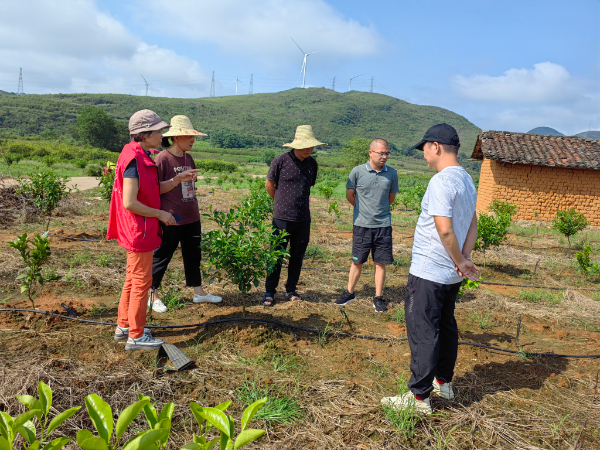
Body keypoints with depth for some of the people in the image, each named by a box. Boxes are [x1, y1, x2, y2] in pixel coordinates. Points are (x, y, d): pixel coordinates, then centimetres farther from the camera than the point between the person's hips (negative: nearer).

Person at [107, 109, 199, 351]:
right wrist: (160, 214, -16)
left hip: (137, 231, 11)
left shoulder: (142, 157, 10)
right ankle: (136, 336, 12)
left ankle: (124, 326, 33)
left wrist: (178, 179, 7)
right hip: (139, 231, -11)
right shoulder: (134, 160, -22)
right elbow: (129, 203, -25)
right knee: (141, 281, 0)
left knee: (133, 279, 19)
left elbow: (154, 189, 17)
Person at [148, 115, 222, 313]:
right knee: (162, 256, 5)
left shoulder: (188, 158, 11)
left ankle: (198, 292, 27)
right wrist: (177, 180, -25)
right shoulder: (162, 158, -12)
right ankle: (152, 295, 20)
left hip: (191, 218, 7)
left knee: (193, 254, 15)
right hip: (171, 219, -7)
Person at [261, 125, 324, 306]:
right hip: (282, 217, -4)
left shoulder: (312, 164, 5)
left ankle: (291, 290, 25)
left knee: (297, 256, 10)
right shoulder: (280, 161, -7)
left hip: (303, 218, 4)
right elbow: (269, 185, 5)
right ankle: (269, 292, 16)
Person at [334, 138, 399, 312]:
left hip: (383, 225, 1)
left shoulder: (392, 174, 1)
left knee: (381, 262, 6)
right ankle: (349, 293, 27)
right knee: (357, 262, 10)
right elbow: (350, 195, 6)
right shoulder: (358, 171, -6)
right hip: (362, 225, -1)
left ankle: (378, 298, 18)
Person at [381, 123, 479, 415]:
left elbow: (444, 230, -25)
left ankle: (419, 397, 8)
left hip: (428, 273, -10)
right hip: (451, 274, 10)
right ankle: (443, 383, 36)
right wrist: (464, 260, 3)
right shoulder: (467, 180, 12)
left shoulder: (441, 181, -19)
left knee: (422, 333, -2)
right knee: (445, 326, 20)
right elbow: (472, 227, 13)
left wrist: (461, 262, -13)